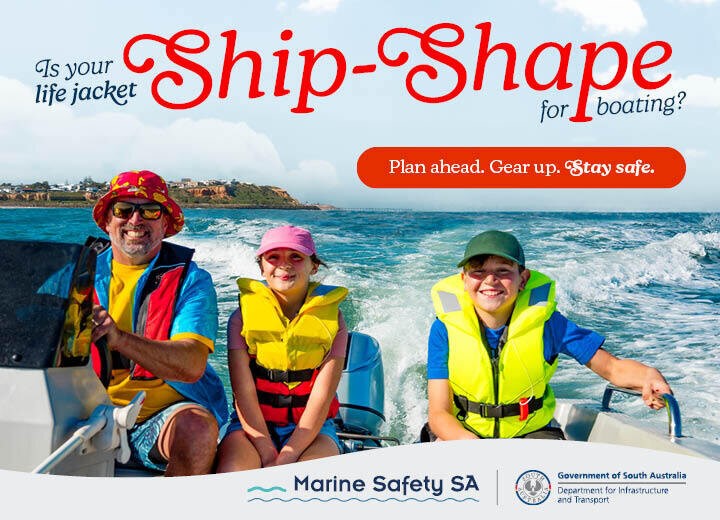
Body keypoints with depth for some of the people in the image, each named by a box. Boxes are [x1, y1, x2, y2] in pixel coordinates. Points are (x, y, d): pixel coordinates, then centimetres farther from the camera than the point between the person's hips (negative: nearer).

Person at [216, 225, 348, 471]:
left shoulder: (331, 318, -1)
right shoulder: (243, 317, 0)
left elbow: (322, 397, -8)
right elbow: (244, 393, -8)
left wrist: (287, 457, -18)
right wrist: (269, 457, -18)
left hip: (311, 427, 0)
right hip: (252, 424, 0)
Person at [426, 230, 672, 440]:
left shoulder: (545, 321, -14)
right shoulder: (446, 329, -15)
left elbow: (613, 368, -10)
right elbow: (438, 413, -16)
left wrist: (648, 376, -34)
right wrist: (471, 445, -37)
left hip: (531, 432, 1)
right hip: (460, 433, 0)